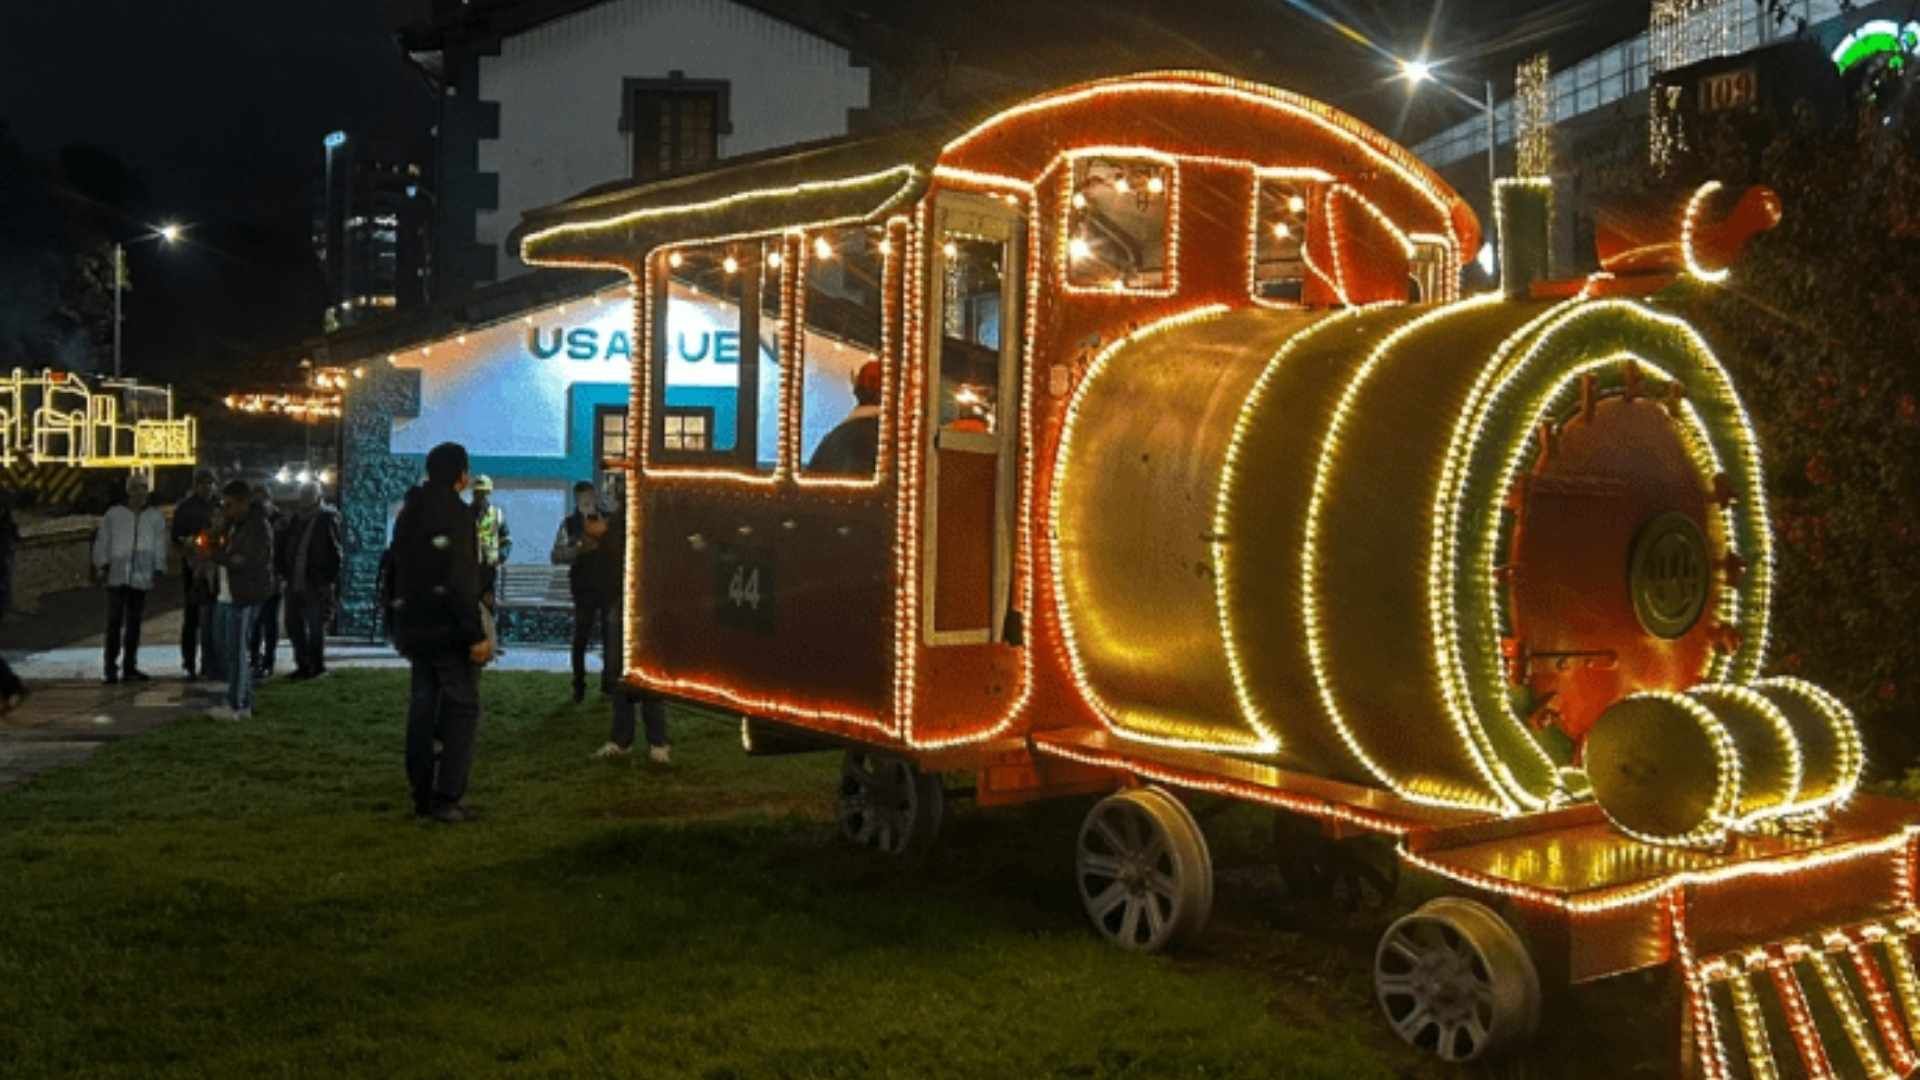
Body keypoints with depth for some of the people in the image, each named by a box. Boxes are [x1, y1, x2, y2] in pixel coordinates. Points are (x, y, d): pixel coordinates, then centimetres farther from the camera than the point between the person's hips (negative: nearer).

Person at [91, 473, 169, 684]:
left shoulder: (156, 516, 7)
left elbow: (160, 544, 9)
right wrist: (102, 564, -3)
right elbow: (102, 540, 5)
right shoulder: (114, 514, 3)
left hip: (141, 577, 2)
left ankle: (129, 667, 16)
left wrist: (158, 570, 3)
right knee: (114, 622, -5)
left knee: (134, 623, 9)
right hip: (116, 575, -2)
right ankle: (110, 668, -1)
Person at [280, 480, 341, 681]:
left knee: (316, 626, 0)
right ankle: (303, 665, 19)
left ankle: (317, 665, 11)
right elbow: (285, 548, 17)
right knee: (293, 625, 10)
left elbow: (334, 552, -9)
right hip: (295, 582, 6)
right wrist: (284, 572, 7)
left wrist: (330, 579, -15)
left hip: (316, 584, -6)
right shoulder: (297, 518, 12)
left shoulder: (327, 519, -5)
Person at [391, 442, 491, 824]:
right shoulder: (454, 512, -14)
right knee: (462, 707, -3)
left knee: (422, 707, 11)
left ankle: (422, 797, 13)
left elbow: (397, 571, 19)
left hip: (414, 627, 8)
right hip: (449, 628, -8)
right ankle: (447, 798, -9)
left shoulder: (409, 512, 14)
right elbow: (462, 581, -21)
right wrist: (476, 634, -21)